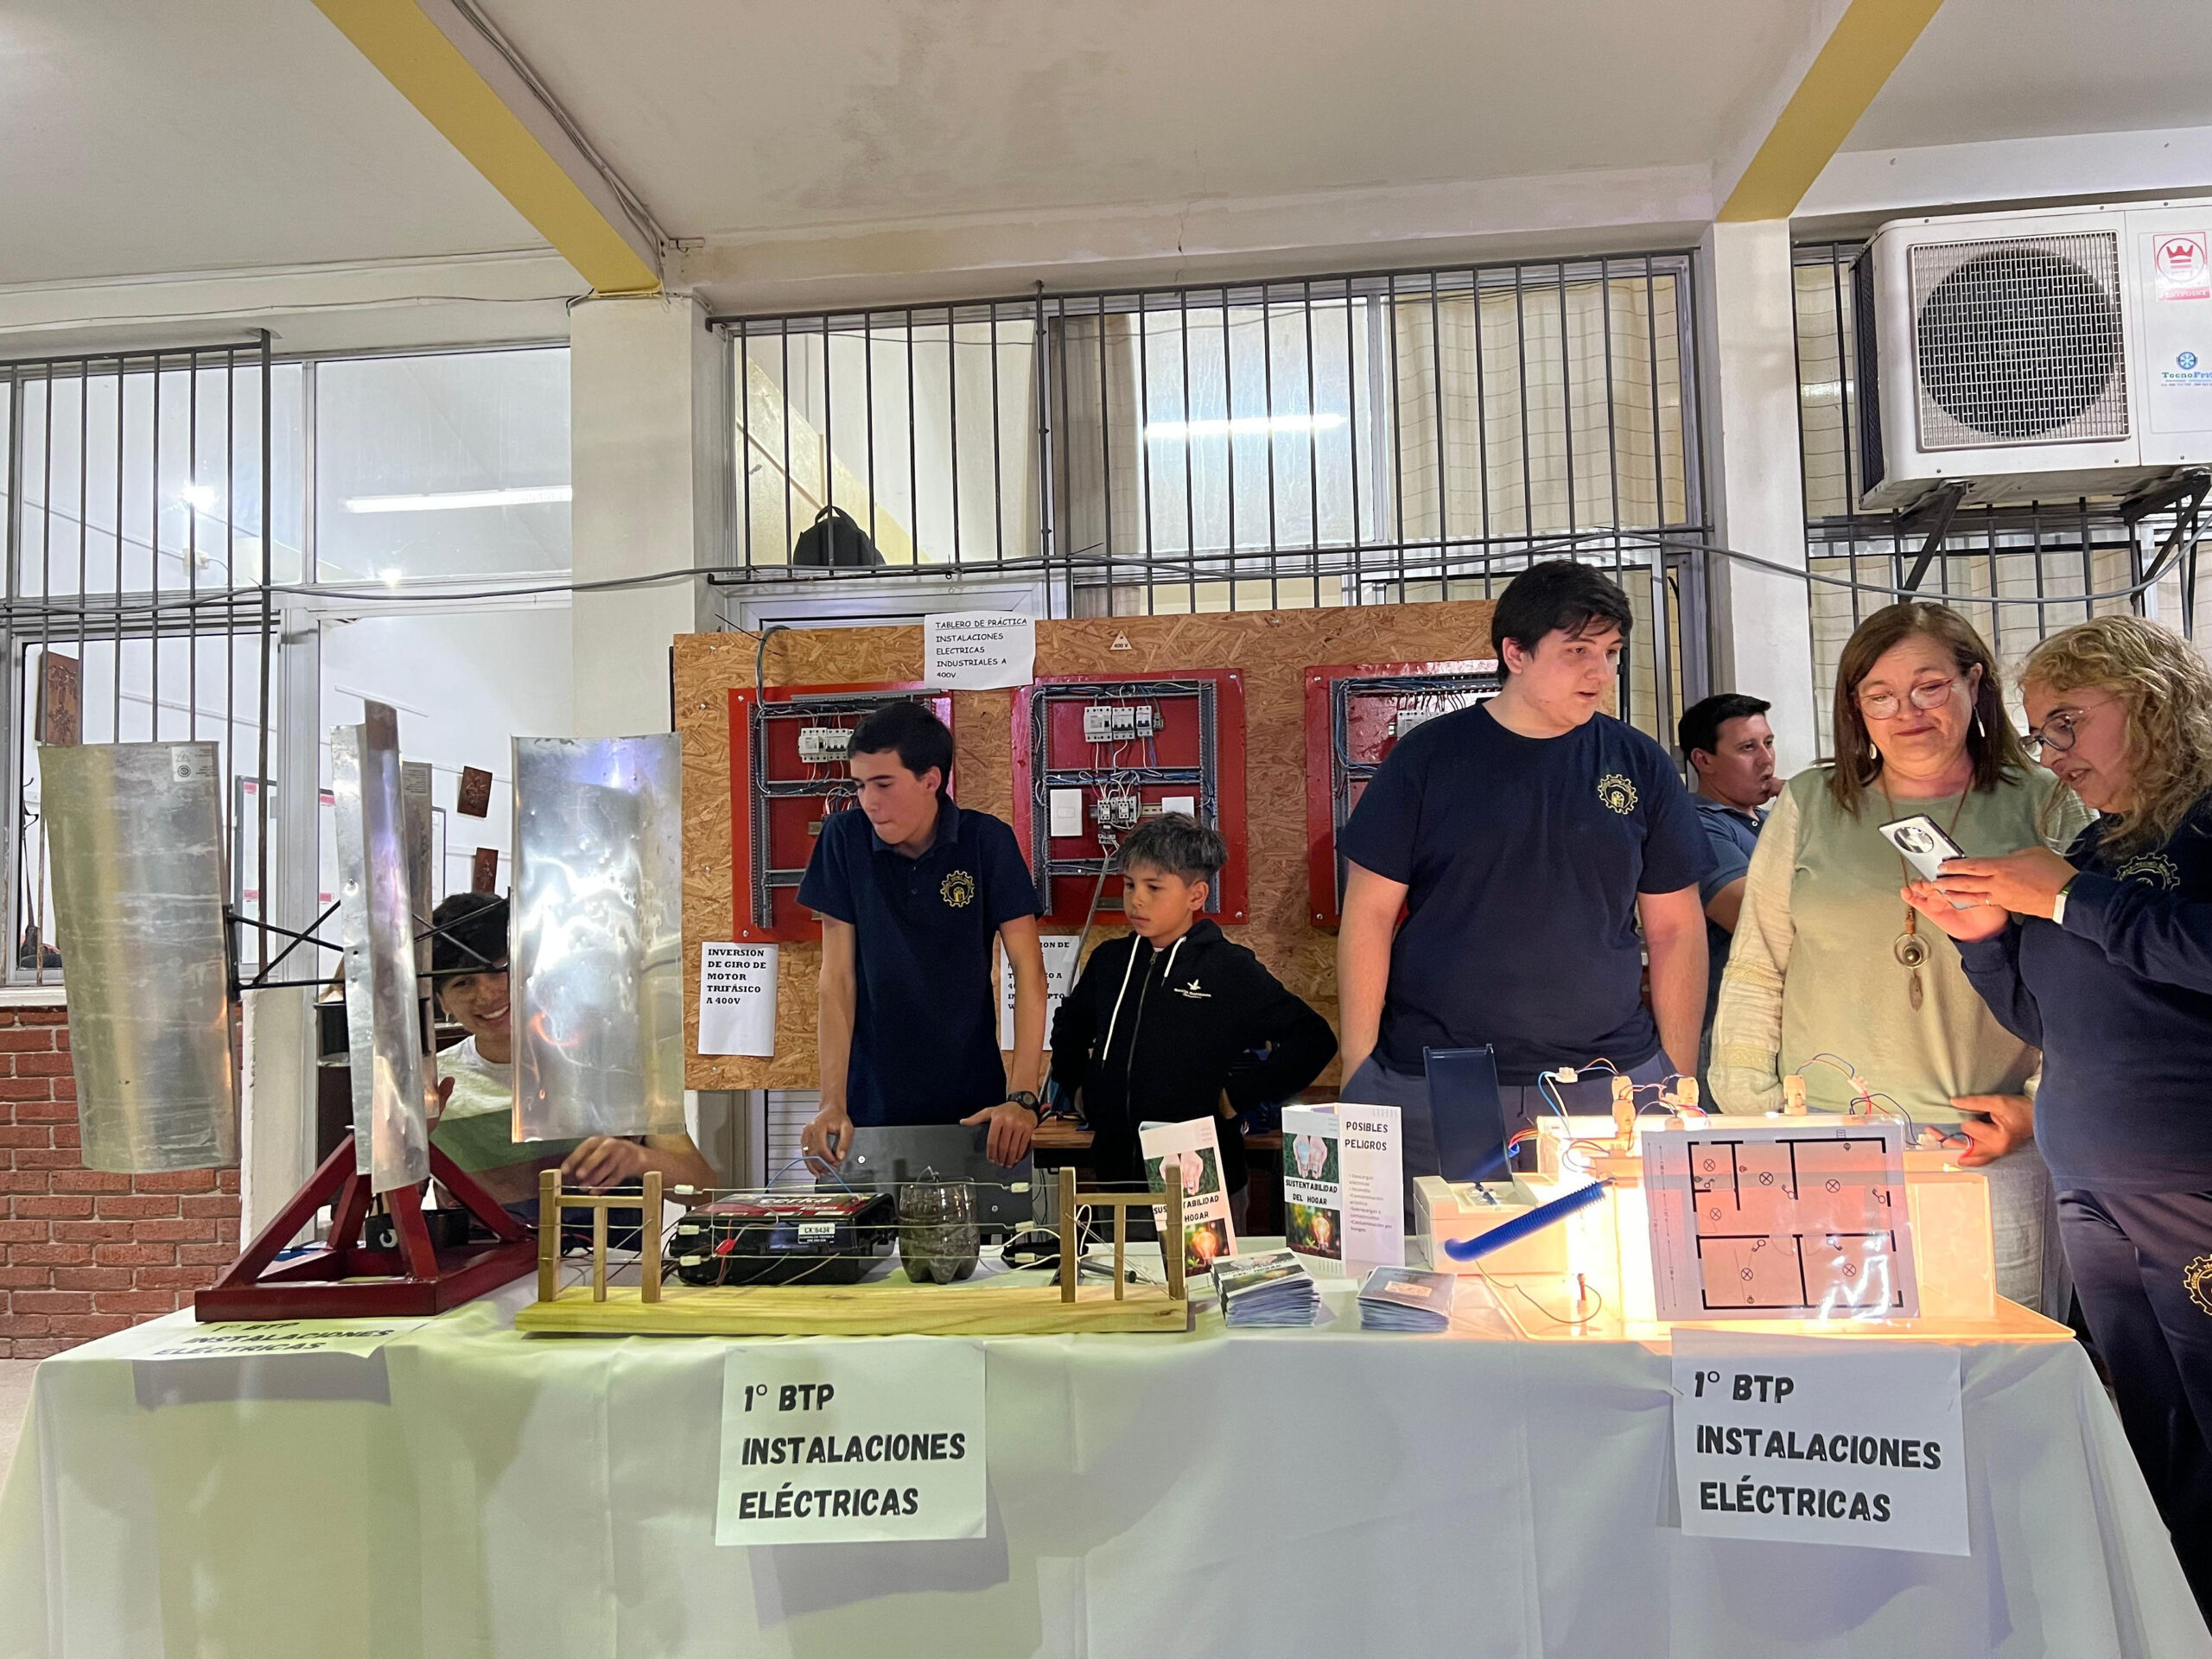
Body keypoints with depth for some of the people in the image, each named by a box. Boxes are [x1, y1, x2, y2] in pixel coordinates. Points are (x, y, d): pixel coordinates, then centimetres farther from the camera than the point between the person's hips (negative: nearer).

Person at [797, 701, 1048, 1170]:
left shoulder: (986, 840, -7)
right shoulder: (844, 837, -4)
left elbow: (1028, 971, -8)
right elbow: (837, 977, -5)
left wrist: (1023, 1097, -17)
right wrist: (832, 1103, -12)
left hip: (972, 1104, 0)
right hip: (873, 1100, 1)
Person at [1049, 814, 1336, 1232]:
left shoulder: (1230, 967, -7)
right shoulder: (1109, 961, 8)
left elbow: (1314, 1039, -9)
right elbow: (1069, 1028, 28)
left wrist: (1239, 1095, -11)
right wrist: (1078, 1087, 15)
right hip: (1114, 1171, 5)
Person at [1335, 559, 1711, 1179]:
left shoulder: (1640, 766, 6)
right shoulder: (1428, 755, 0)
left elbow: (1676, 929, 10)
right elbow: (1369, 915, 0)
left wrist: (1679, 1079, 4)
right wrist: (1358, 1072, -5)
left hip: (1608, 1081, 2)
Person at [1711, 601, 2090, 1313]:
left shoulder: (2044, 810, 5)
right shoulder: (1809, 807, 7)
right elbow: (1755, 972, 8)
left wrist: (2040, 1106, -5)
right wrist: (1748, 1113, 2)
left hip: (1994, 1155, 0)